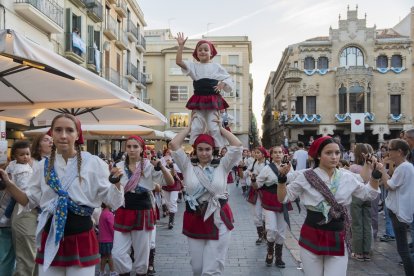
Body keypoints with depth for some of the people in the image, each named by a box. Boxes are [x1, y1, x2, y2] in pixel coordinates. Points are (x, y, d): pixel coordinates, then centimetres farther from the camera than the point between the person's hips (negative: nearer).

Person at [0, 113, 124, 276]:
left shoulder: (93, 163, -6)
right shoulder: (44, 166, 4)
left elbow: (112, 200, -4)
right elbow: (30, 201, 12)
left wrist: (116, 182, -22)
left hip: (81, 238, -3)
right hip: (50, 237, 3)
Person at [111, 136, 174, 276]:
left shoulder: (149, 165, -5)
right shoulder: (119, 166, 2)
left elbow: (171, 183, -9)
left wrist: (161, 166, -24)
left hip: (143, 213, -2)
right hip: (124, 212, 2)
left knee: (142, 255, 10)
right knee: (117, 254, -1)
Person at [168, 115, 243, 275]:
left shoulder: (221, 167, 2)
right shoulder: (188, 168, 4)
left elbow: (237, 146, -6)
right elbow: (174, 145, -4)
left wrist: (220, 129, 4)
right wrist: (189, 128, 6)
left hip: (219, 221, -2)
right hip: (194, 221, 2)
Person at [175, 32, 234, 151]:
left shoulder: (216, 66, 9)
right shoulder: (194, 66, 11)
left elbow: (228, 78, 11)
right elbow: (179, 61, -2)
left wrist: (223, 84, -10)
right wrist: (181, 46, -6)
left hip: (213, 100, -1)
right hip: (198, 100, 2)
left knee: (214, 127, -5)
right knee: (196, 128, -1)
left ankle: (219, 150, -1)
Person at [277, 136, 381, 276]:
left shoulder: (347, 177, 1)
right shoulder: (306, 177, -7)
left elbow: (367, 194, 13)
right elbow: (284, 198, -2)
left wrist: (375, 177, 0)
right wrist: (282, 179, -18)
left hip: (338, 238, 2)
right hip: (312, 237, -1)